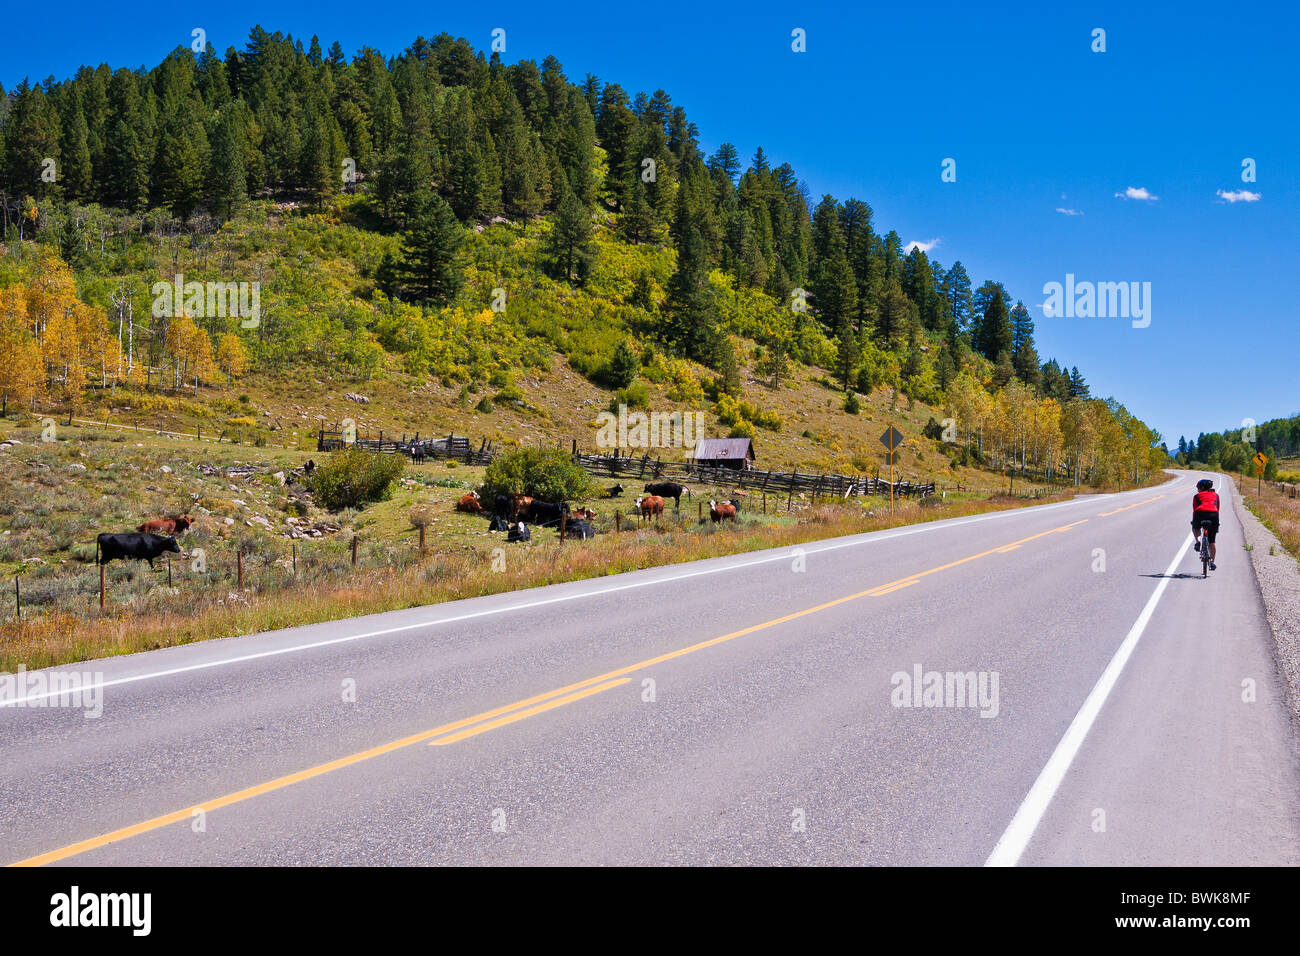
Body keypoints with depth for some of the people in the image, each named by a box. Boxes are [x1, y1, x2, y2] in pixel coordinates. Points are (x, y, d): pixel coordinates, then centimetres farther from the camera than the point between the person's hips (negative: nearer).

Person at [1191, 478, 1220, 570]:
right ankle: (1212, 562, 13)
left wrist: (1193, 521, 34)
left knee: (1195, 528, 34)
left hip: (1200, 513, -2)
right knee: (1211, 542, 14)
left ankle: (1198, 541, 6)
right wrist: (1216, 522, 42)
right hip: (1213, 514, 2)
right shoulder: (1216, 495, 30)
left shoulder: (1197, 496, 23)